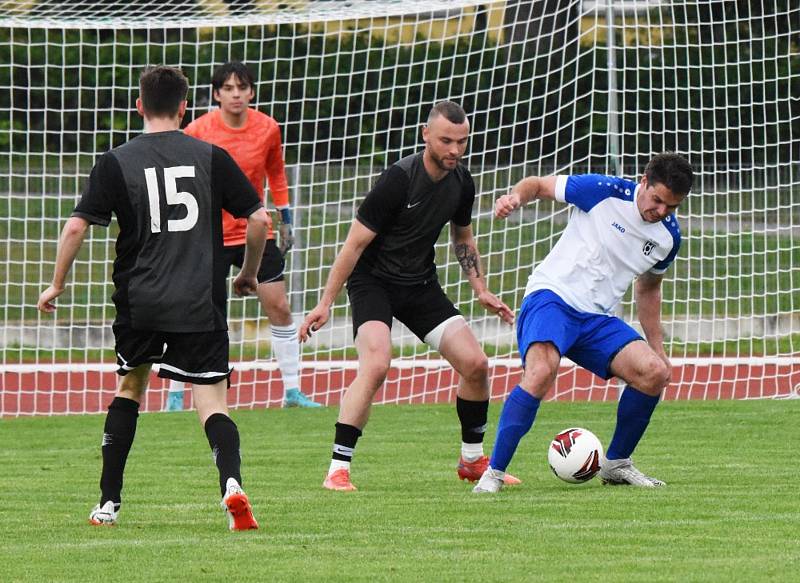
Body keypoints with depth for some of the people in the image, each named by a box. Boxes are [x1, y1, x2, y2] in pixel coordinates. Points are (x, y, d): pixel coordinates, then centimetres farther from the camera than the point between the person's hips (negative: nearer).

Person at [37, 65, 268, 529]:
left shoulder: (117, 162, 1)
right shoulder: (211, 157, 2)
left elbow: (77, 227, -3)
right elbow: (259, 219, 3)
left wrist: (57, 284, 11)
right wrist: (249, 274, 19)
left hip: (139, 301, 1)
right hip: (201, 304, -1)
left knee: (129, 390, 23)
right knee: (213, 405, -2)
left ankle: (109, 503, 21)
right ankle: (232, 482, -31)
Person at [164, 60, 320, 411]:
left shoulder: (267, 129, -4)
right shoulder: (198, 132, -12)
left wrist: (285, 219, 15)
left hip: (256, 231, 3)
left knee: (279, 307, 1)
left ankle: (292, 392, 11)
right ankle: (175, 397, 5)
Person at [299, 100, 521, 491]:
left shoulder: (461, 183, -1)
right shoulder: (399, 179, -22)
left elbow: (462, 239, 20)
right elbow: (356, 242, -17)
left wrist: (481, 290, 12)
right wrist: (326, 303, -17)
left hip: (421, 284, 6)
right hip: (373, 281, -6)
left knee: (475, 363, -2)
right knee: (376, 364, -28)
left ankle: (473, 461, 18)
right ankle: (338, 470, -24)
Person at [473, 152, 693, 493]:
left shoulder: (669, 236, 7)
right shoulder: (604, 192, -9)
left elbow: (647, 288, 25)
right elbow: (539, 185, 1)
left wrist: (657, 348, 23)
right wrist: (515, 196, -22)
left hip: (598, 320, 6)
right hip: (552, 298, -6)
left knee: (655, 373, -13)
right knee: (541, 372, -32)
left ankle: (616, 464, 8)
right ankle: (493, 473, -24)